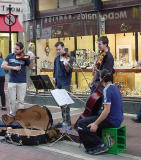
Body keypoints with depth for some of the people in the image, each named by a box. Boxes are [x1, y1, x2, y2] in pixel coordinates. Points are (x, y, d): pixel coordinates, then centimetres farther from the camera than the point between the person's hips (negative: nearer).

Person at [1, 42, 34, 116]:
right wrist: (13, 68, -16)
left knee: (20, 100, 3)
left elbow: (31, 67, -3)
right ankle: (12, 114, 22)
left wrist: (31, 61, -23)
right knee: (12, 100, 8)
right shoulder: (10, 56, 4)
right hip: (11, 81, 1)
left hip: (22, 82, -1)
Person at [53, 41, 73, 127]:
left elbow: (69, 71, -16)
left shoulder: (68, 58, -8)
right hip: (58, 83, 7)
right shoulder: (56, 58, 13)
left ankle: (67, 121, -5)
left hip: (65, 83, -7)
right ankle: (64, 120, 20)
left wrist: (67, 66, -35)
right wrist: (54, 77, 9)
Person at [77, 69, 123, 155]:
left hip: (111, 121, -10)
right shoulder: (115, 88, 11)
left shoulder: (107, 90, -18)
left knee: (81, 124, -10)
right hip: (118, 119, 10)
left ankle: (100, 145, -8)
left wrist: (96, 124, -22)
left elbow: (107, 110, -26)